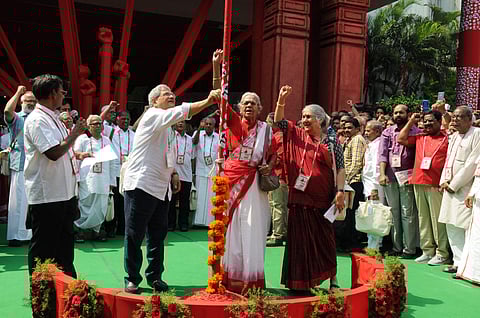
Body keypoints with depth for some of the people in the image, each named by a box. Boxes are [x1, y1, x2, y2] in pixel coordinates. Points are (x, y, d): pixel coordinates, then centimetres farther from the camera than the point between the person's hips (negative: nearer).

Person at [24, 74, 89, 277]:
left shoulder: (51, 118, 16)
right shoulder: (37, 120, -16)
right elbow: (53, 153, -25)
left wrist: (75, 154, 14)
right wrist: (74, 135, -14)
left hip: (64, 192, 10)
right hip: (46, 194, -10)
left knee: (64, 241, 19)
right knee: (43, 246, 1)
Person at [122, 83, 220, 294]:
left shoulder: (167, 126, 19)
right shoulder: (152, 116, -9)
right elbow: (180, 112, -26)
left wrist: (173, 173, 11)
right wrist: (208, 101, -33)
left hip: (161, 187, 8)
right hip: (141, 184, -8)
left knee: (158, 234, 11)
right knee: (134, 234, 0)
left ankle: (155, 277, 22)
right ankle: (132, 278, 12)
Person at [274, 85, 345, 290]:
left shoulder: (332, 143, 2)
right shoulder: (297, 136, 8)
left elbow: (340, 168, -2)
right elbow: (279, 121, 1)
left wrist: (340, 191, -13)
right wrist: (281, 100, -13)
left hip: (322, 199, -2)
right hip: (299, 198, 2)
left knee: (325, 240, 6)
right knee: (300, 240, 6)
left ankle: (332, 280, 20)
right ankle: (302, 281, 17)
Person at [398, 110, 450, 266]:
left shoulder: (447, 138, 0)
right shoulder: (420, 138, 16)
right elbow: (401, 139, 14)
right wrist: (411, 122, 14)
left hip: (436, 185, -6)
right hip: (419, 183, 6)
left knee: (438, 219, -4)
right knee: (423, 218, 10)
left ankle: (442, 254, 4)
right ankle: (427, 251, 18)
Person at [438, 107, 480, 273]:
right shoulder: (454, 136, 18)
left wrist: (454, 184, -13)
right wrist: (444, 182, 7)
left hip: (466, 188, -9)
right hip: (450, 187, 9)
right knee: (452, 226, 11)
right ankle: (459, 262, 20)